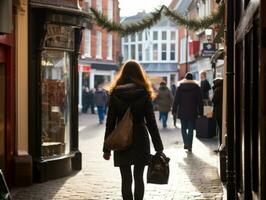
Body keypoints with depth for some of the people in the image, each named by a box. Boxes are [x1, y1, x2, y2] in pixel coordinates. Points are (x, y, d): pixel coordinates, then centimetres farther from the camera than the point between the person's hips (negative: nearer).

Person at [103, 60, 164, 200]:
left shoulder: (115, 93, -1)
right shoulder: (144, 93, -3)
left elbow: (110, 122, 0)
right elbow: (151, 121, -4)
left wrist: (107, 148, 4)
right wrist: (158, 147, 0)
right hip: (140, 141, 0)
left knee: (126, 179, 5)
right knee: (138, 178, 10)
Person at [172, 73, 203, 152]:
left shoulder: (180, 87, 2)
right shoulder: (196, 87, 2)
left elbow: (176, 100, 1)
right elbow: (200, 101, 2)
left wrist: (174, 110, 5)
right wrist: (200, 112, 6)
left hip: (182, 112, 0)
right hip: (193, 113, 0)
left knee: (183, 128, 12)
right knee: (191, 129, 6)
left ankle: (186, 143, -6)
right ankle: (189, 146, 4)